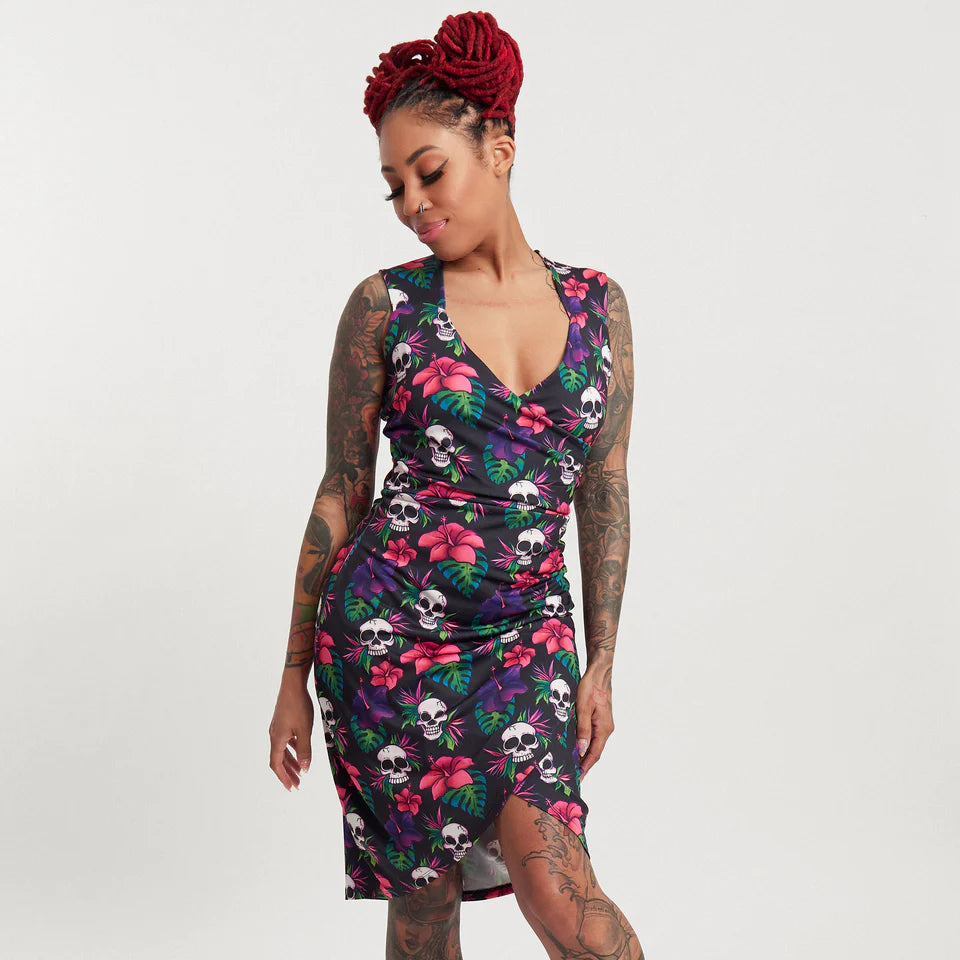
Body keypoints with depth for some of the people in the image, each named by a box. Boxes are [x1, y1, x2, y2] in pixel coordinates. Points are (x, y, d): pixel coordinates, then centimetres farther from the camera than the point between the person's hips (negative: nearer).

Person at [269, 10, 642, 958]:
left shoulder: (597, 303, 5)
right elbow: (341, 493, 3)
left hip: (530, 630, 2)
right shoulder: (384, 305, -1)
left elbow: (604, 494, 9)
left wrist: (599, 666, 8)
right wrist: (295, 678, 5)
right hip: (389, 622, -1)